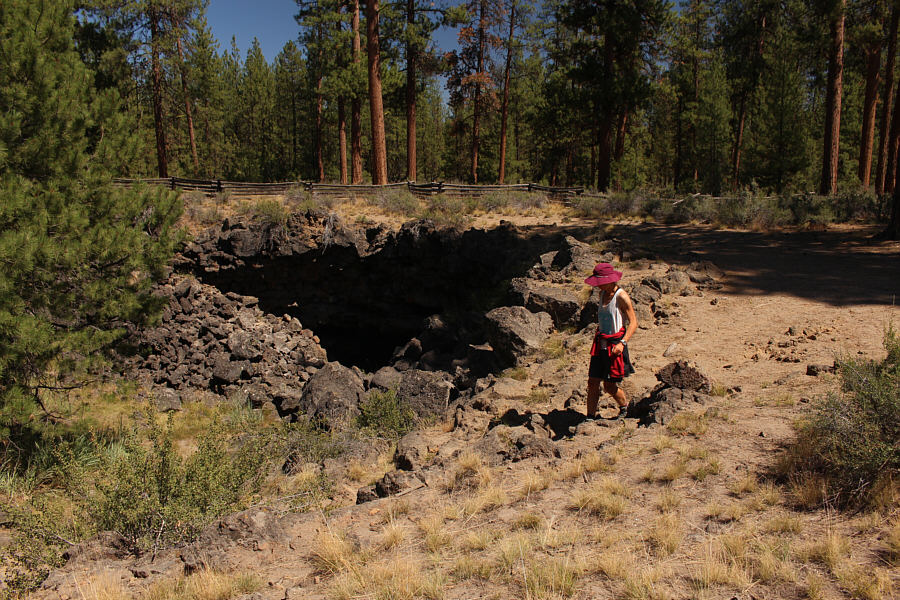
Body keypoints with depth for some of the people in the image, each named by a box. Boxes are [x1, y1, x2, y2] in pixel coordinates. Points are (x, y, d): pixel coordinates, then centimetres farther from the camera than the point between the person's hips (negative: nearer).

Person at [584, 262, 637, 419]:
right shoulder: (602, 294, 9)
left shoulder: (621, 296, -13)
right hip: (600, 344, 7)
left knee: (610, 386, 1)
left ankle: (624, 407, 30)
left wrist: (622, 343, -24)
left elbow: (633, 322, -14)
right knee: (593, 382, 4)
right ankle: (590, 417, 13)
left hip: (615, 345, -7)